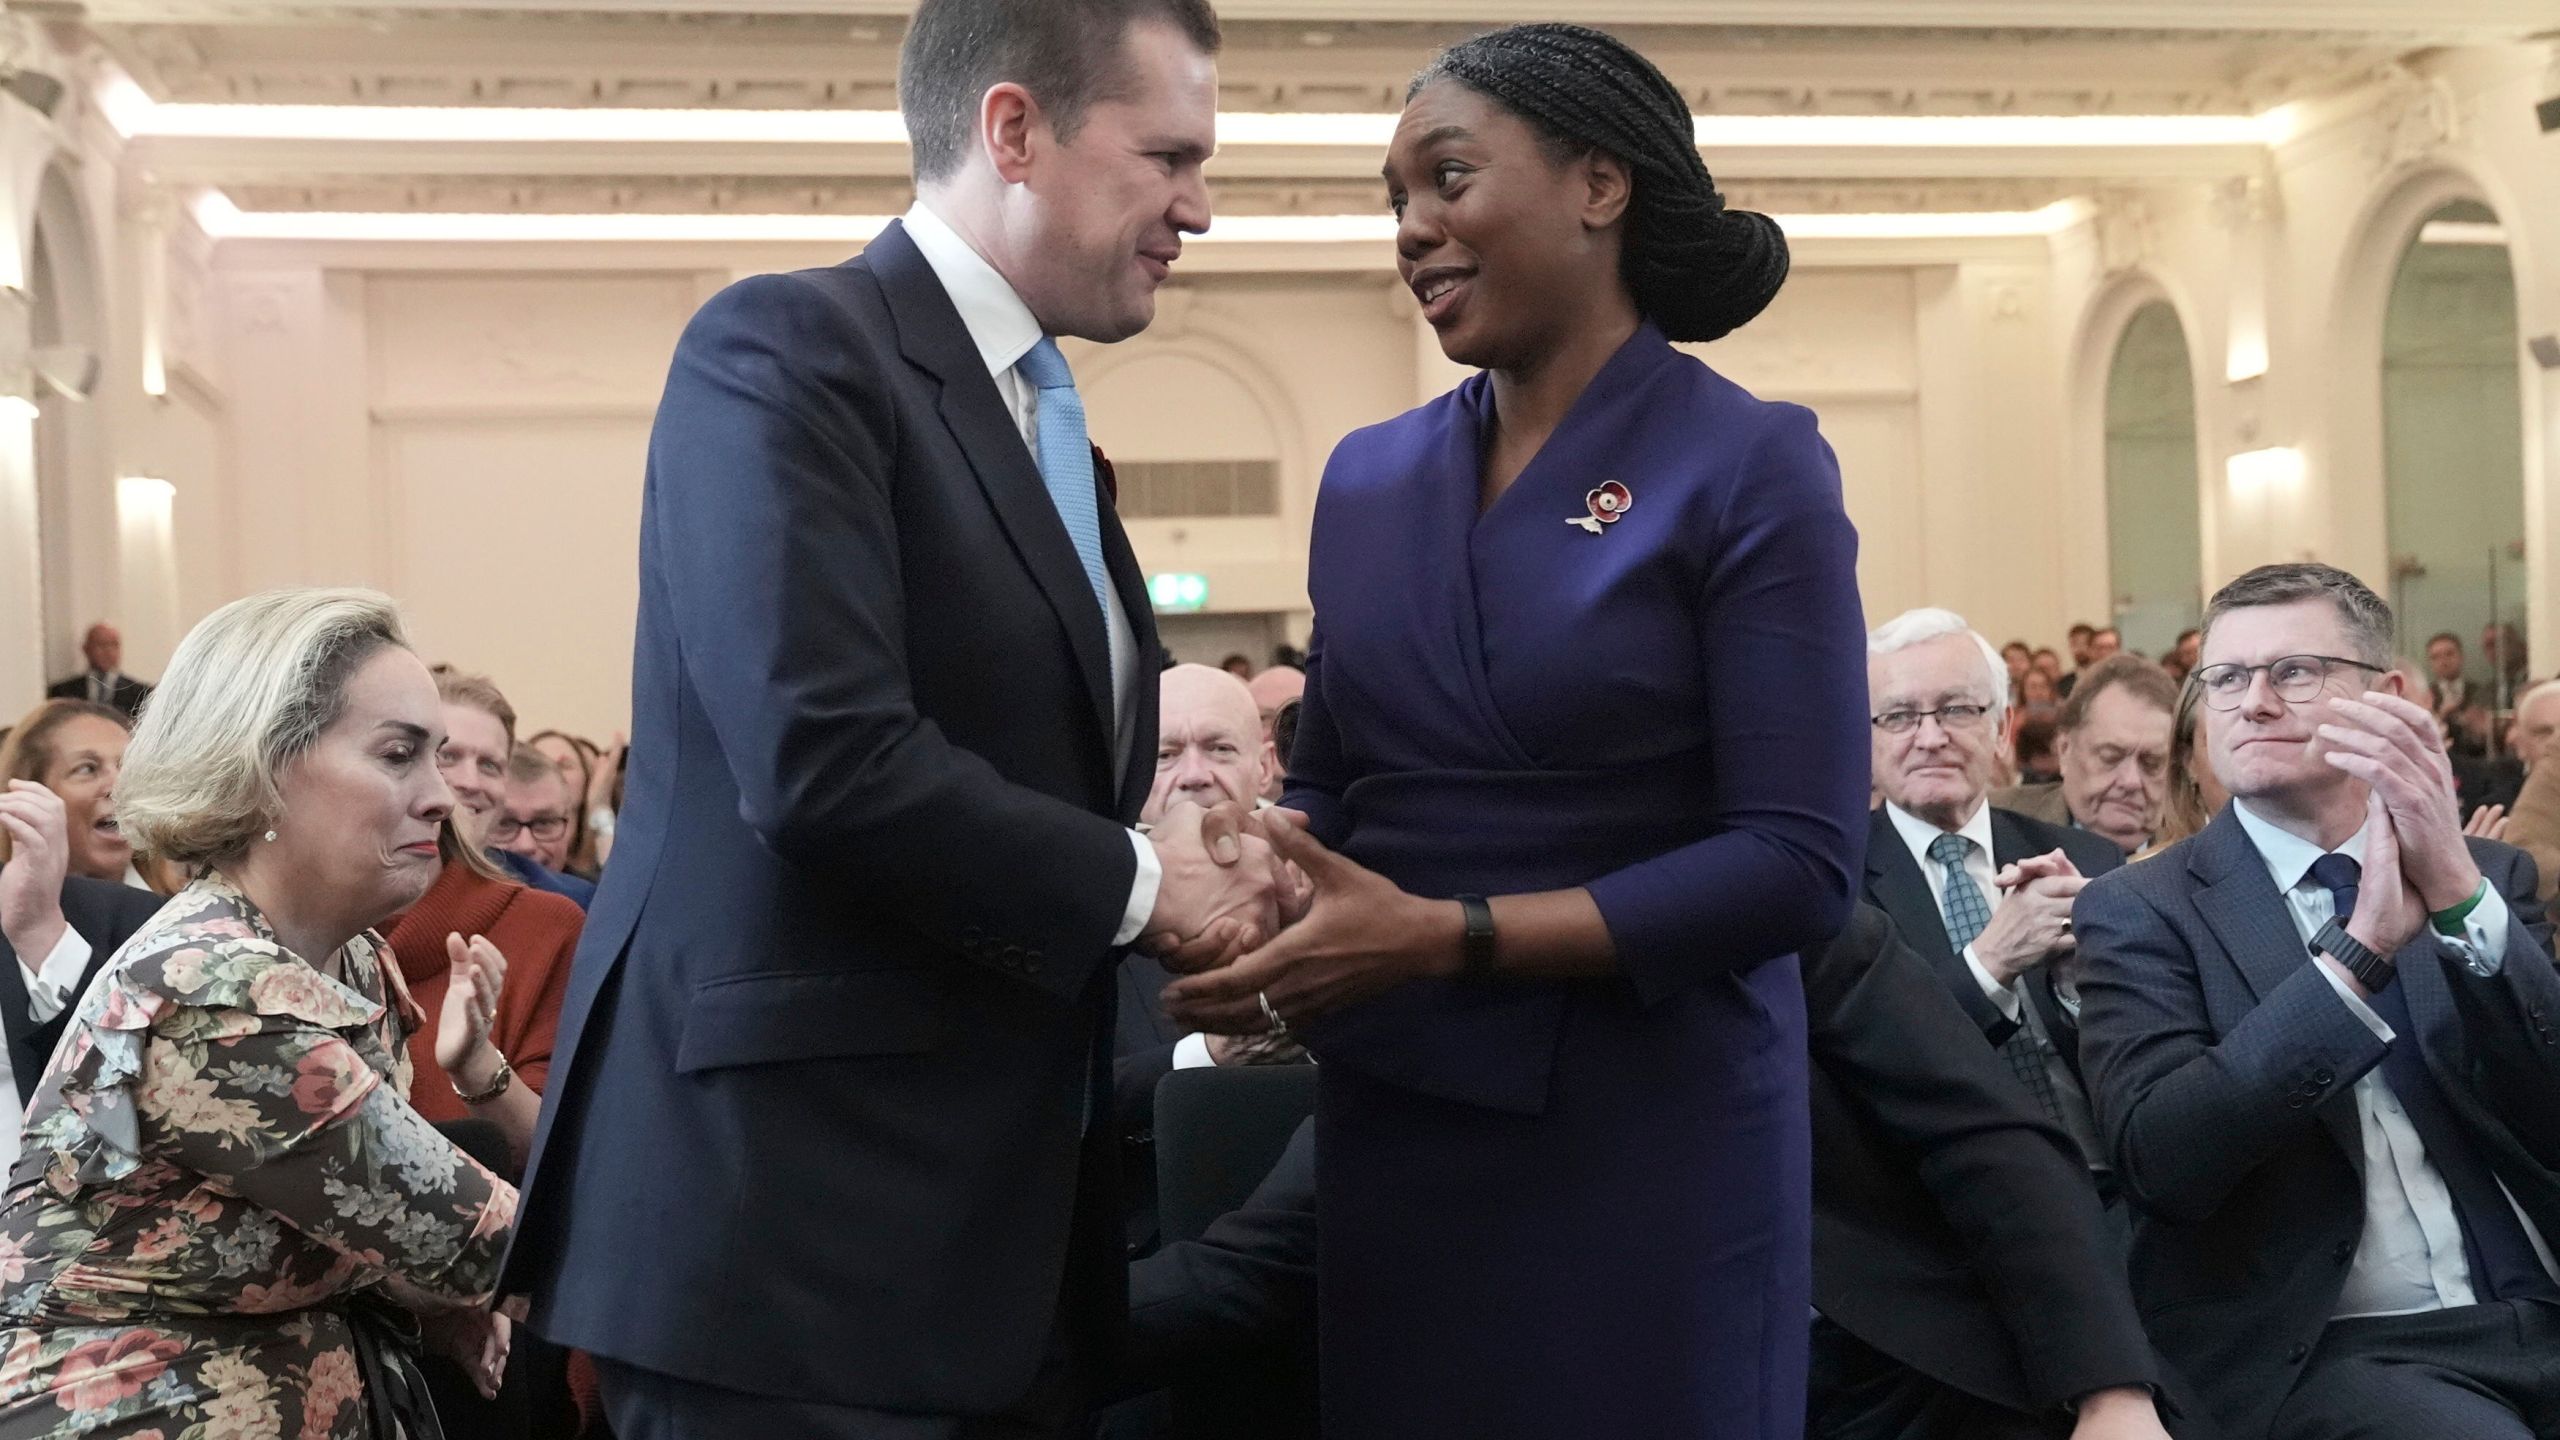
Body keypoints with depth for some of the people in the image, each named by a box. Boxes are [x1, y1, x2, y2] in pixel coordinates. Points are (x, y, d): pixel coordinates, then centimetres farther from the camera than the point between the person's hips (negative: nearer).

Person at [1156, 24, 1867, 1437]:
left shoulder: (1750, 467, -9)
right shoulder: (1370, 478, 7)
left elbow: (1799, 863, -15)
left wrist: (1448, 937, -21)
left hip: (1648, 1133, -5)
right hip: (1391, 1122, 5)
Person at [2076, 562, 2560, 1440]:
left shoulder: (2489, 874, 10)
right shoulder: (2141, 911, 0)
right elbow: (2160, 1161, -15)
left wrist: (2458, 891, -17)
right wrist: (2360, 949, -21)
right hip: (2317, 1351, -4)